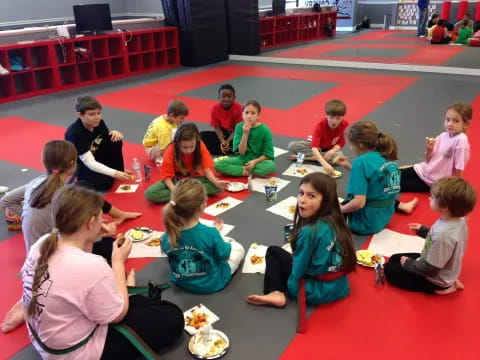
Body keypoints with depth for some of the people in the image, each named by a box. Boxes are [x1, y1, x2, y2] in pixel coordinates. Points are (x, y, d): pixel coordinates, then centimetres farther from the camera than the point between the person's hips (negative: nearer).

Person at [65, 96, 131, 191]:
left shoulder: (99, 123, -9)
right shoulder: (74, 133, -28)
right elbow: (89, 163, -31)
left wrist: (116, 134, -22)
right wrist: (114, 173, -41)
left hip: (96, 158, 6)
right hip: (81, 165, -6)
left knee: (115, 141, -19)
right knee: (104, 182, -33)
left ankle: (120, 175, -3)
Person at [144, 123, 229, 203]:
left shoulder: (200, 146, -18)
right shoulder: (171, 151, -22)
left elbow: (206, 168, -17)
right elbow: (167, 175, -19)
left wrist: (216, 182, -36)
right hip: (175, 180, 0)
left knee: (218, 187, -27)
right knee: (150, 193, -28)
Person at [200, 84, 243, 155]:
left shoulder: (238, 108, -17)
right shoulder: (215, 108, -11)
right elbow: (217, 128, -8)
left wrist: (228, 141, -28)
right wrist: (222, 141, -25)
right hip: (222, 134, 4)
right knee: (202, 136, -20)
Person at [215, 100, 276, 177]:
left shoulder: (264, 130, -12)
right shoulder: (240, 126, -8)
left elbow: (268, 154, -8)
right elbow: (241, 152, -13)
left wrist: (255, 161, -24)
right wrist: (245, 134, -25)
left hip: (259, 160, -3)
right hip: (243, 159, 3)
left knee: (271, 165, -36)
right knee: (218, 164, -20)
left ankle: (244, 170, -17)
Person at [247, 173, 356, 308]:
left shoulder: (309, 232, -27)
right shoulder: (335, 221, -6)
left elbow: (299, 268, -15)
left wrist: (291, 287, 1)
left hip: (317, 292, -7)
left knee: (273, 251, 8)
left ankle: (276, 293, -2)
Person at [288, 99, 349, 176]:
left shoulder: (344, 125, -22)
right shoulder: (321, 125, -31)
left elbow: (341, 143, -8)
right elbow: (314, 147, -42)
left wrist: (332, 151, -32)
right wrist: (325, 164, -57)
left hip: (332, 149, 3)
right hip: (317, 148, -2)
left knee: (339, 156, -37)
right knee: (292, 146, -23)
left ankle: (305, 157, -26)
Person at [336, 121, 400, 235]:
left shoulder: (361, 162, -26)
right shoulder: (386, 157, 0)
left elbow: (359, 203, -30)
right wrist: (349, 166, 12)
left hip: (365, 224, -7)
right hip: (385, 217, 7)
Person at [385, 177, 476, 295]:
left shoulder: (443, 234, -39)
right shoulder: (459, 220, -13)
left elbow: (430, 268, -27)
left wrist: (408, 264, -12)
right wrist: (422, 230, 7)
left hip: (436, 279, -8)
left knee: (389, 269, 3)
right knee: (394, 259, 18)